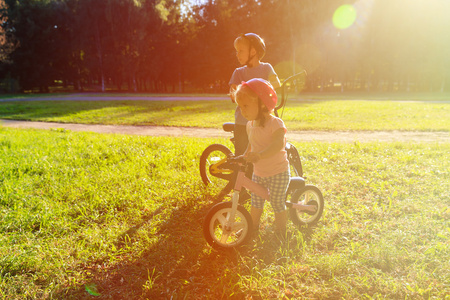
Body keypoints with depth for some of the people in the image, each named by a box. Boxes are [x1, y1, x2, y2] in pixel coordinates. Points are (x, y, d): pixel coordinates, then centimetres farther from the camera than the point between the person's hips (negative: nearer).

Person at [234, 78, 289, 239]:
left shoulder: (275, 123, -21)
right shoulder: (250, 125, 2)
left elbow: (279, 144, -39)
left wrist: (259, 155, -53)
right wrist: (245, 156, 5)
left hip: (278, 172, -6)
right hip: (258, 172, 7)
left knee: (278, 203, 3)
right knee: (256, 202, 15)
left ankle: (281, 233, 23)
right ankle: (253, 229, 33)